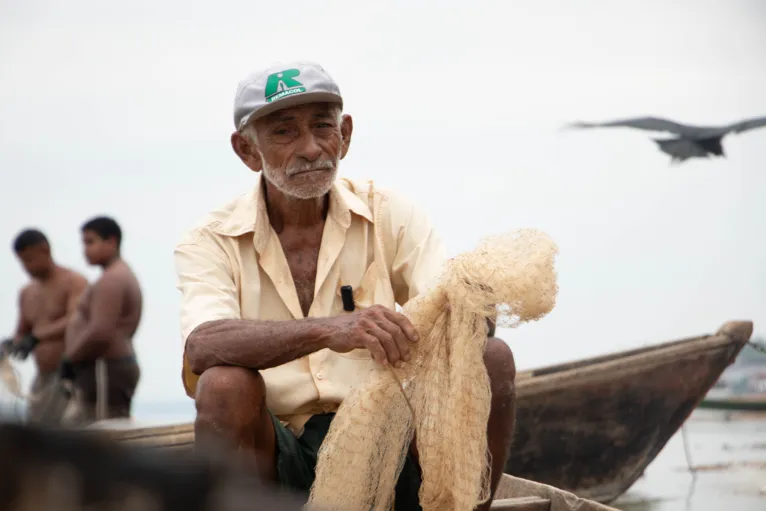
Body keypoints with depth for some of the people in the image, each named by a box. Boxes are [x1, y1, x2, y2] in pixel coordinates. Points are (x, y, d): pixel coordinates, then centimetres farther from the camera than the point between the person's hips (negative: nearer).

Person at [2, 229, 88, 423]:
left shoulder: (74, 283, -8)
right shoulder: (27, 293, 15)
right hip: (42, 380, 8)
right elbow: (22, 336, 20)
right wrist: (12, 345, -4)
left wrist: (36, 337, -37)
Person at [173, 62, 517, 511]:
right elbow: (202, 347, -21)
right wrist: (329, 331, -37)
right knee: (224, 384, -31)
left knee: (491, 358, -21)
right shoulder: (211, 243, 1)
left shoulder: (390, 215, 7)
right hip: (278, 458, -1)